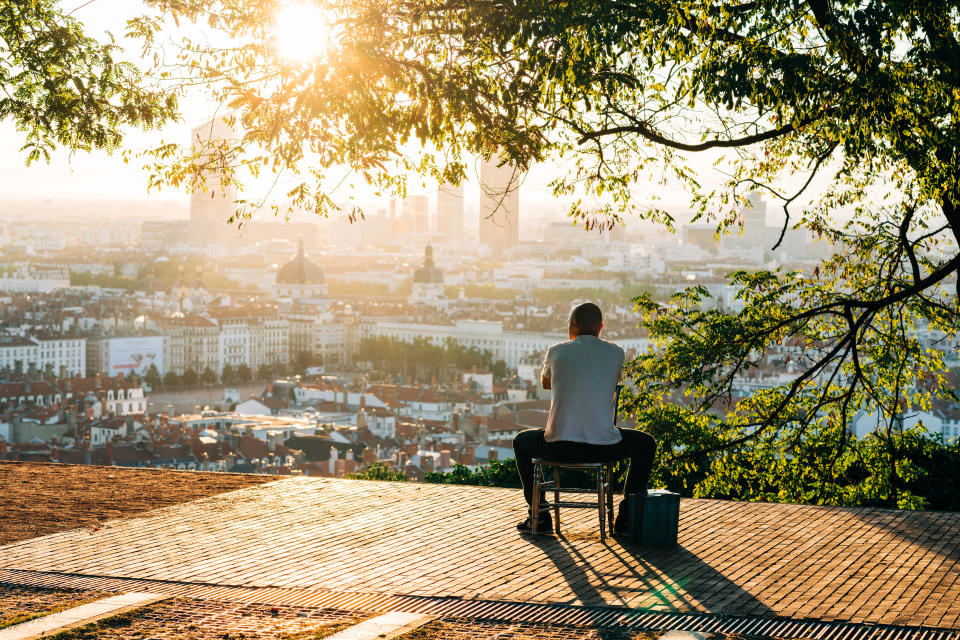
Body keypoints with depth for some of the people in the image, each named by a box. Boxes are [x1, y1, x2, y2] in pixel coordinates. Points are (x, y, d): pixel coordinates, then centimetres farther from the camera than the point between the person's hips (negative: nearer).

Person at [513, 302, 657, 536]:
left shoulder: (556, 352, 4)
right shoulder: (615, 353, 4)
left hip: (558, 447, 0)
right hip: (604, 448, 0)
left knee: (521, 441, 33)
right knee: (646, 444, 30)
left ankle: (539, 516, 28)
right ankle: (626, 518, 24)